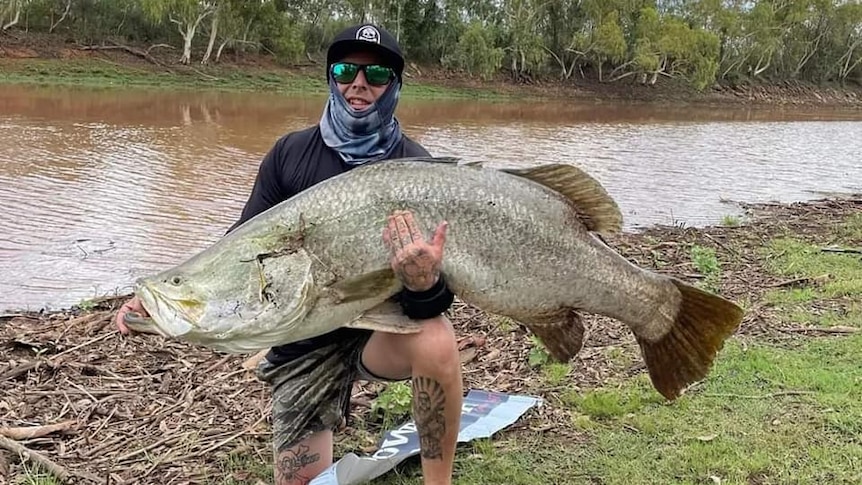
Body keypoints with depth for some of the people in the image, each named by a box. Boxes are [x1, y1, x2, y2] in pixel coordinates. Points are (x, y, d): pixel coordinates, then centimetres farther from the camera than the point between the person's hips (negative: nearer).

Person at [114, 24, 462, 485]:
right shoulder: (290, 153, -4)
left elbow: (434, 291, -16)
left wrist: (424, 282, -42)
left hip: (378, 328, -2)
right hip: (302, 344, 2)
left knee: (434, 340, -35)